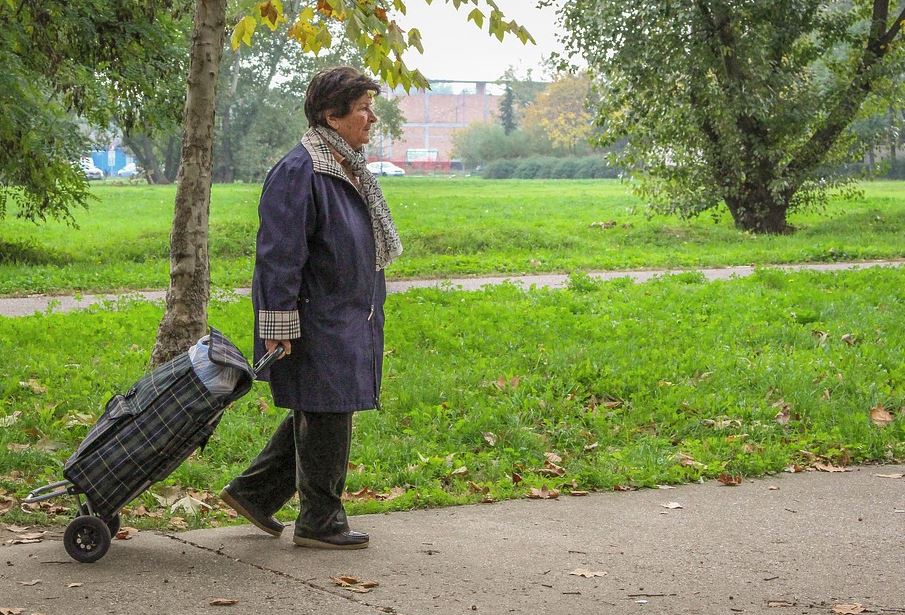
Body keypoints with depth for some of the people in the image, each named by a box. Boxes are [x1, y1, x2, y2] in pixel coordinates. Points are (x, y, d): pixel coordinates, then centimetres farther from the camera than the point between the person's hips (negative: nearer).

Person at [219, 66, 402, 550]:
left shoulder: (349, 169, 13)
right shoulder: (298, 172, -18)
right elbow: (279, 254, -20)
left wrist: (367, 318, 25)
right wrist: (279, 325, -22)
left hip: (347, 321, 10)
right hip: (317, 324, -10)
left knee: (317, 416, 14)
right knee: (325, 417, -1)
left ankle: (252, 492, 25)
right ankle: (320, 522, 11)